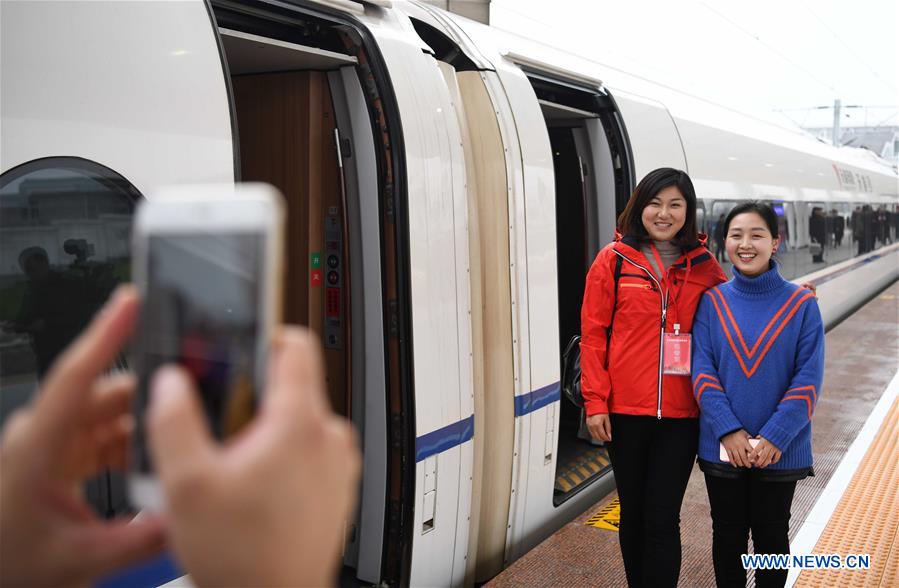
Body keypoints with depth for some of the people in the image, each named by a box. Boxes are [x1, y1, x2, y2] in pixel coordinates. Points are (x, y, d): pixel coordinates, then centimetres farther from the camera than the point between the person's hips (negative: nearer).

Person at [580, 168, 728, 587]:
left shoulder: (703, 265, 4)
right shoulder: (614, 259, -1)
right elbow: (593, 333, -2)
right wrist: (595, 402, -6)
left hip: (681, 412, 0)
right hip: (624, 410, 0)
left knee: (662, 520, 2)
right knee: (632, 513, 13)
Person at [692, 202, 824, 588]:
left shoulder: (801, 304, -5)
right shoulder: (712, 302, -2)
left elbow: (808, 378, -9)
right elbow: (702, 370, -7)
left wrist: (775, 436, -17)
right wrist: (729, 431, -17)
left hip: (780, 449, -1)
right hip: (723, 447, 1)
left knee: (771, 535, 15)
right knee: (728, 534, 14)